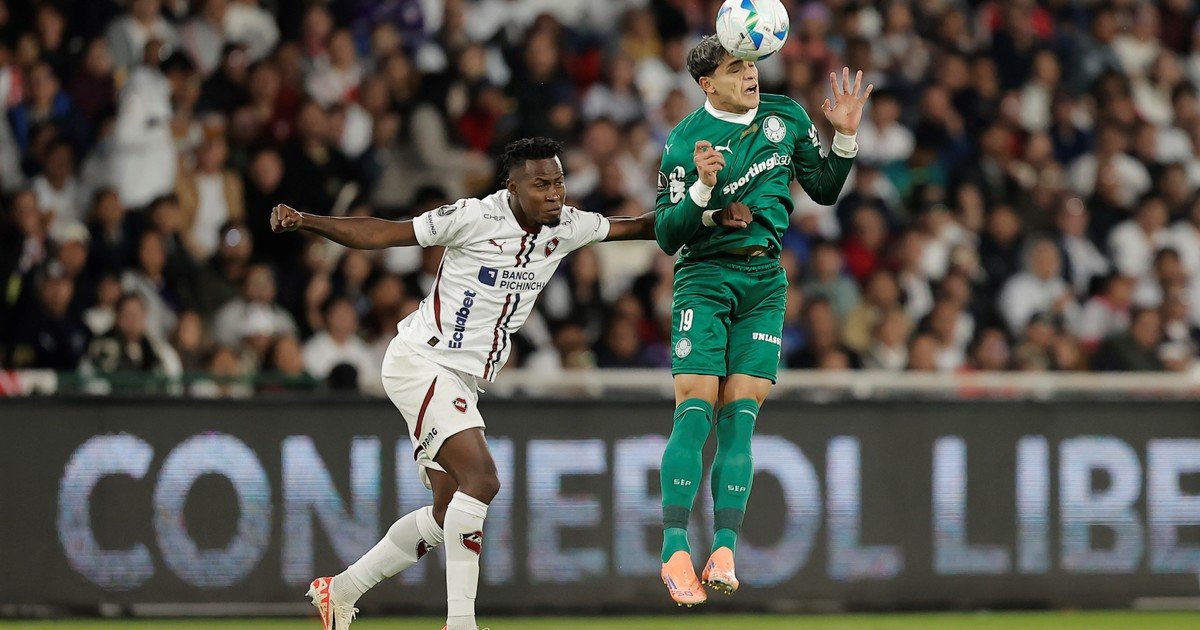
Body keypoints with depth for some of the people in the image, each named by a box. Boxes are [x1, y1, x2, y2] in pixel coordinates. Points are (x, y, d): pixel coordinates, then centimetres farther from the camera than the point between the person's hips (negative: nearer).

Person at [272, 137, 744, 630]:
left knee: (448, 513, 9)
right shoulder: (474, 218, -16)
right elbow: (380, 234, -13)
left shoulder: (567, 227, 2)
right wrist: (304, 222, -22)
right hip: (421, 362, -8)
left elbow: (635, 227, 14)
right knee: (481, 478, -22)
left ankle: (340, 589, 23)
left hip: (463, 382, 8)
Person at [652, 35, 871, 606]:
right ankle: (675, 552, -13)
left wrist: (845, 136, 1)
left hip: (765, 281, 4)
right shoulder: (684, 141, -7)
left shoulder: (786, 118, 7)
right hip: (704, 277, -3)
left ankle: (724, 550, -8)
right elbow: (667, 236, -7)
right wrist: (702, 189, -23)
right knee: (695, 409, -13)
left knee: (740, 413, -4)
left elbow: (825, 189, 17)